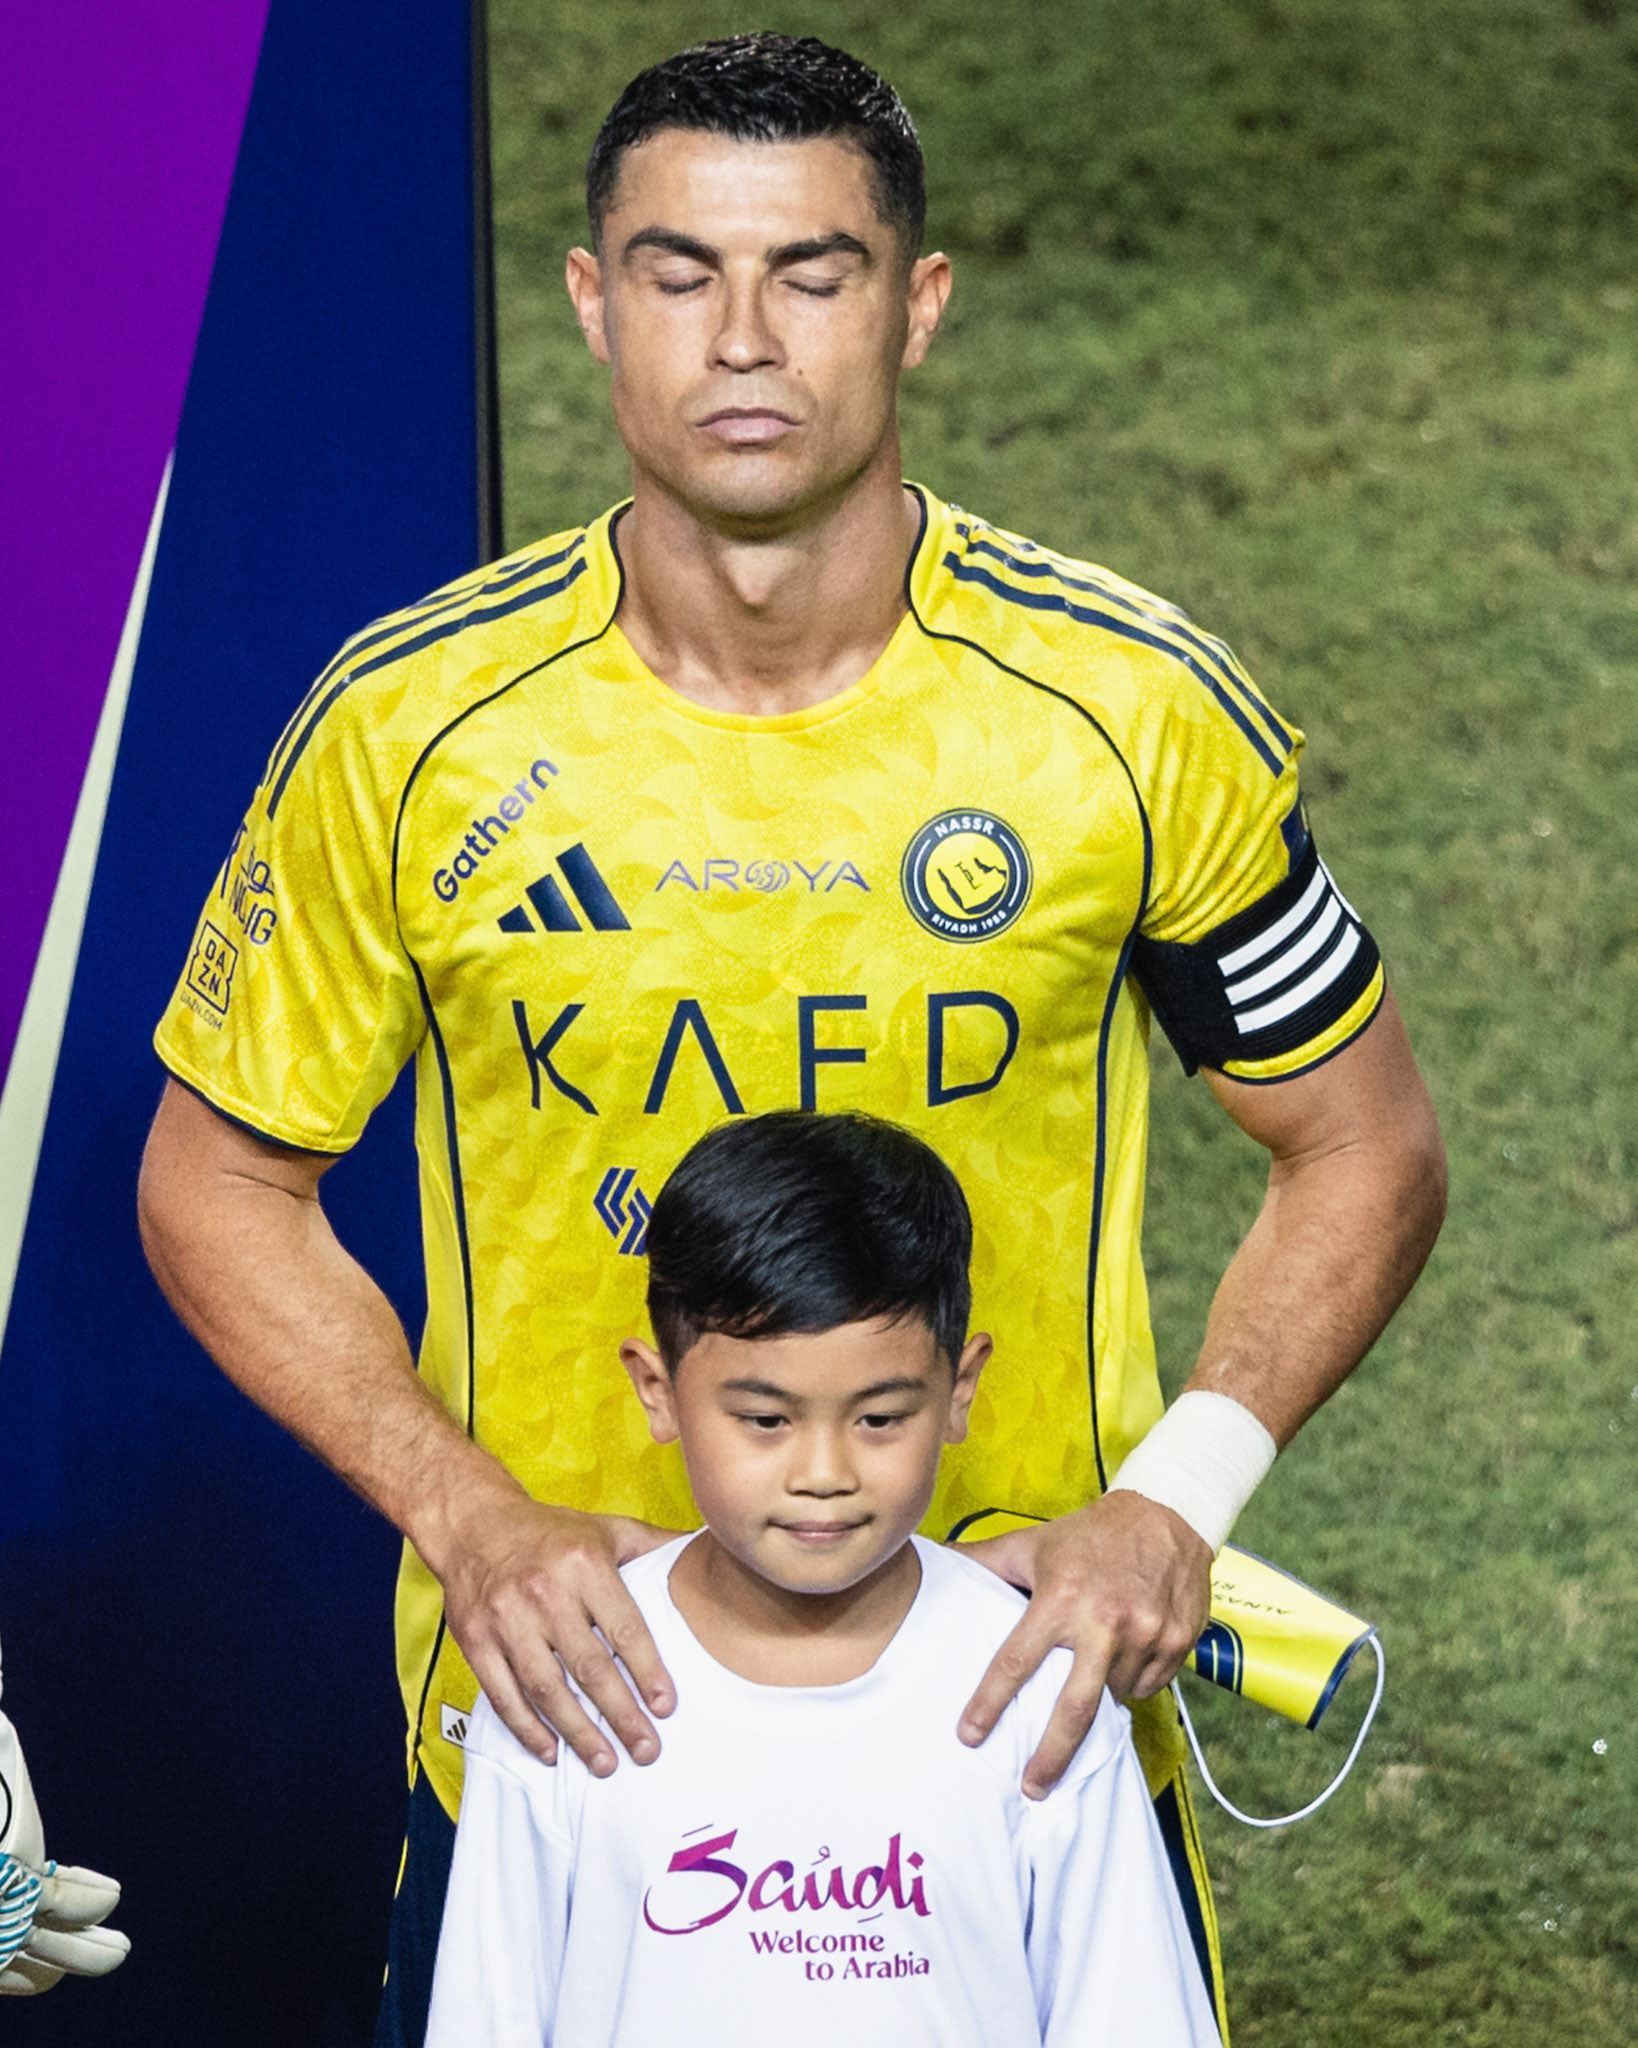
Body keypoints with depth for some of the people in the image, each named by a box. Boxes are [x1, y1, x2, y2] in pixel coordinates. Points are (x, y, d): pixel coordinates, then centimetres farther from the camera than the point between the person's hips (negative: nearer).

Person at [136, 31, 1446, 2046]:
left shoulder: (1140, 714, -9)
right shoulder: (410, 728, -8)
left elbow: (1363, 1148, 3)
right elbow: (217, 1184, 2)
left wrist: (1177, 1495, -12)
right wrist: (464, 1514, -12)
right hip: (557, 1720, 0)